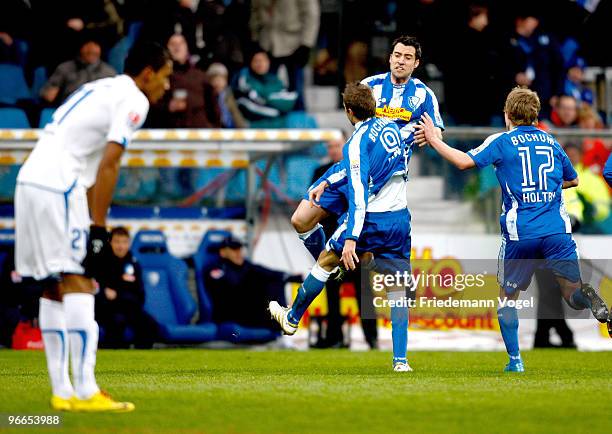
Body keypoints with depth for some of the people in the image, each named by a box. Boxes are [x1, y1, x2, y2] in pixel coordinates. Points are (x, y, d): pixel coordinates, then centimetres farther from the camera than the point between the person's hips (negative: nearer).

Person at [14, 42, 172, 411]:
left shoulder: (101, 90, 26)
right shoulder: (133, 99, -3)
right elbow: (108, 164, -12)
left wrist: (94, 224, 24)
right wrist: (99, 228, -12)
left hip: (29, 179, 9)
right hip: (56, 185, -9)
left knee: (55, 287, 11)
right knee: (79, 282, -10)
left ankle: (62, 392, 12)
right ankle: (85, 393, -16)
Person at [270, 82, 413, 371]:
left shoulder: (358, 142, -15)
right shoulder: (389, 126, 10)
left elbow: (358, 195, -22)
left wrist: (351, 238, -25)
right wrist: (326, 182, 34)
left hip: (371, 219, -6)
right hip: (400, 218, 6)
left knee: (325, 261, 17)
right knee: (398, 287, 5)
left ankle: (292, 318, 35)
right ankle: (400, 360, -1)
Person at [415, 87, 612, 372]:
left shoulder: (502, 142, 1)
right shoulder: (551, 142, 14)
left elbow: (465, 161, -10)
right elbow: (572, 180, 26)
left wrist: (433, 140, 2)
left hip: (520, 234, -2)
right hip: (557, 231, 2)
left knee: (507, 297, 15)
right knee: (574, 294, 0)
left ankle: (515, 360, 10)